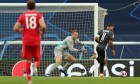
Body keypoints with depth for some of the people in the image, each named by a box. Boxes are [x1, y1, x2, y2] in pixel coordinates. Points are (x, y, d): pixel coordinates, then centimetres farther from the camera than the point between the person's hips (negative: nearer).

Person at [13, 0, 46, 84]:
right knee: (37, 60, 12)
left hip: (26, 41, 1)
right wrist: (43, 32, 5)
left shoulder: (22, 16, 4)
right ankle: (35, 66, -25)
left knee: (27, 61, 7)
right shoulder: (39, 15, 0)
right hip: (36, 41, -1)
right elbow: (43, 26, -16)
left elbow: (15, 28, 0)